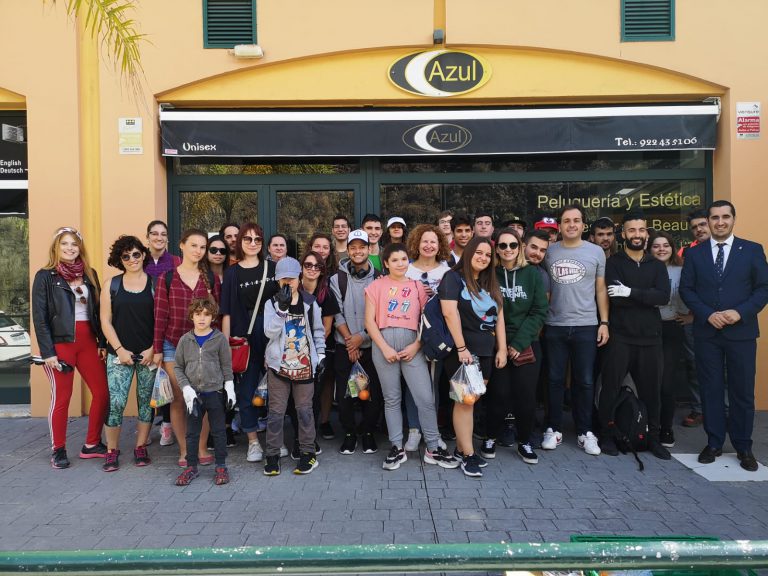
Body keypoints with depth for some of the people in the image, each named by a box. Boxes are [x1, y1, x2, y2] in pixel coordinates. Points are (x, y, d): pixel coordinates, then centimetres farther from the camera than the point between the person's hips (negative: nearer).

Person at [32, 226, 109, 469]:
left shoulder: (89, 275, 11)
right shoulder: (45, 276, 0)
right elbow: (39, 317, -5)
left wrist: (103, 343, 5)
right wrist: (47, 352, -11)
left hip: (88, 342, 4)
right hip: (60, 343, -4)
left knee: (102, 392, 2)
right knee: (61, 397, 3)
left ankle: (91, 445, 17)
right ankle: (58, 450, 19)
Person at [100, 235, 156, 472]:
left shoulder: (155, 284, 3)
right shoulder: (111, 286, 6)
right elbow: (106, 322, 3)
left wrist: (153, 349, -8)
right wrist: (119, 350, -6)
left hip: (149, 354, 0)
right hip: (120, 354, 0)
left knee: (146, 401, 7)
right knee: (115, 402, -6)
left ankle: (141, 448, 21)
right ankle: (112, 451, 10)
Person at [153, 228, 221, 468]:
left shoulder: (211, 278, 6)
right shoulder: (167, 277, 2)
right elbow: (160, 314, 0)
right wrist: (157, 349, -1)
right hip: (173, 346, -1)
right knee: (178, 399, 4)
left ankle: (201, 449, 17)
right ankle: (184, 451, 17)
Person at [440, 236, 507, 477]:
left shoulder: (491, 284, 17)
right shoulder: (453, 278, -5)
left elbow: (499, 317, 15)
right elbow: (450, 314, -15)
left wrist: (502, 349, 8)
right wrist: (461, 348, -19)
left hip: (486, 351, 7)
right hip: (463, 351, -6)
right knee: (465, 400, -4)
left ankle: (461, 448, 18)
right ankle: (468, 455, 2)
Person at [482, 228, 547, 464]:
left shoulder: (533, 274, 1)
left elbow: (539, 312, -4)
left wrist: (519, 343, -11)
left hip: (527, 345, 1)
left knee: (526, 395, 1)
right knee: (499, 394, -1)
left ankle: (524, 442, 20)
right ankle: (491, 438, 20)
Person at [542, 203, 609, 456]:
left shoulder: (596, 252, 4)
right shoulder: (549, 251, 4)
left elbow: (601, 290, 6)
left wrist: (604, 322, 0)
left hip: (586, 326, 0)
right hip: (554, 326, 0)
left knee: (584, 381, 7)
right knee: (555, 380, 8)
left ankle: (585, 432, 19)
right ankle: (554, 429, 19)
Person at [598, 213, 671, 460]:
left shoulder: (657, 265, 11)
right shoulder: (613, 263, 1)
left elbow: (664, 296, -7)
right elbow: (615, 298, -14)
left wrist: (631, 292, -17)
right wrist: (647, 297, -8)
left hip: (650, 337, 3)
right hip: (620, 337, -3)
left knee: (651, 390, 10)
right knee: (611, 388, 3)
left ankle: (654, 438, 25)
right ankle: (607, 435, 17)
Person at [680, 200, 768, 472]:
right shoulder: (694, 253, 6)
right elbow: (686, 289, 2)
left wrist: (740, 312, -14)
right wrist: (708, 314, -11)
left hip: (741, 332, -1)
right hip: (706, 332, 1)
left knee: (742, 391, 5)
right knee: (711, 389, 6)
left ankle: (743, 447, 19)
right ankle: (714, 443, 17)